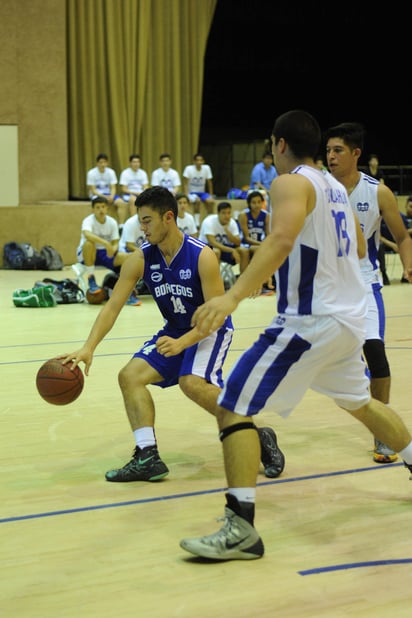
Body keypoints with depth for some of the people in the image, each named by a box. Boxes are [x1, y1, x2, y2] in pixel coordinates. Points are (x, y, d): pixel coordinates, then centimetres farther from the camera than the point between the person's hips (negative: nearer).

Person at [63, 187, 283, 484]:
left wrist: (182, 343, -37)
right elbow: (112, 306, -11)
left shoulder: (202, 256, -25)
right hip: (175, 330, 6)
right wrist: (88, 348, -25)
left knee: (193, 383, -31)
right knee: (130, 376, -13)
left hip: (211, 330, -6)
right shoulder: (140, 259, -10)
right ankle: (148, 457, -14)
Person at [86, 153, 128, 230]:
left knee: (122, 204, -25)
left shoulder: (111, 172, 1)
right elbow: (93, 190, -10)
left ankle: (121, 226, -28)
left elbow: (113, 188, -1)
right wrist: (104, 197, -23)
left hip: (109, 195, 4)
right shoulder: (91, 173, -8)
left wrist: (111, 196, -23)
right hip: (96, 195, -4)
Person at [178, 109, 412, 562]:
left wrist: (233, 296, -40)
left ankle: (241, 529, -15)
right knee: (359, 402, 32)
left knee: (233, 407, -8)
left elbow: (281, 240, -29)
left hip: (310, 321, -9)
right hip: (351, 317, 9)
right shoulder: (336, 187, 16)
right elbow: (357, 248, 28)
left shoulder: (292, 183, -9)